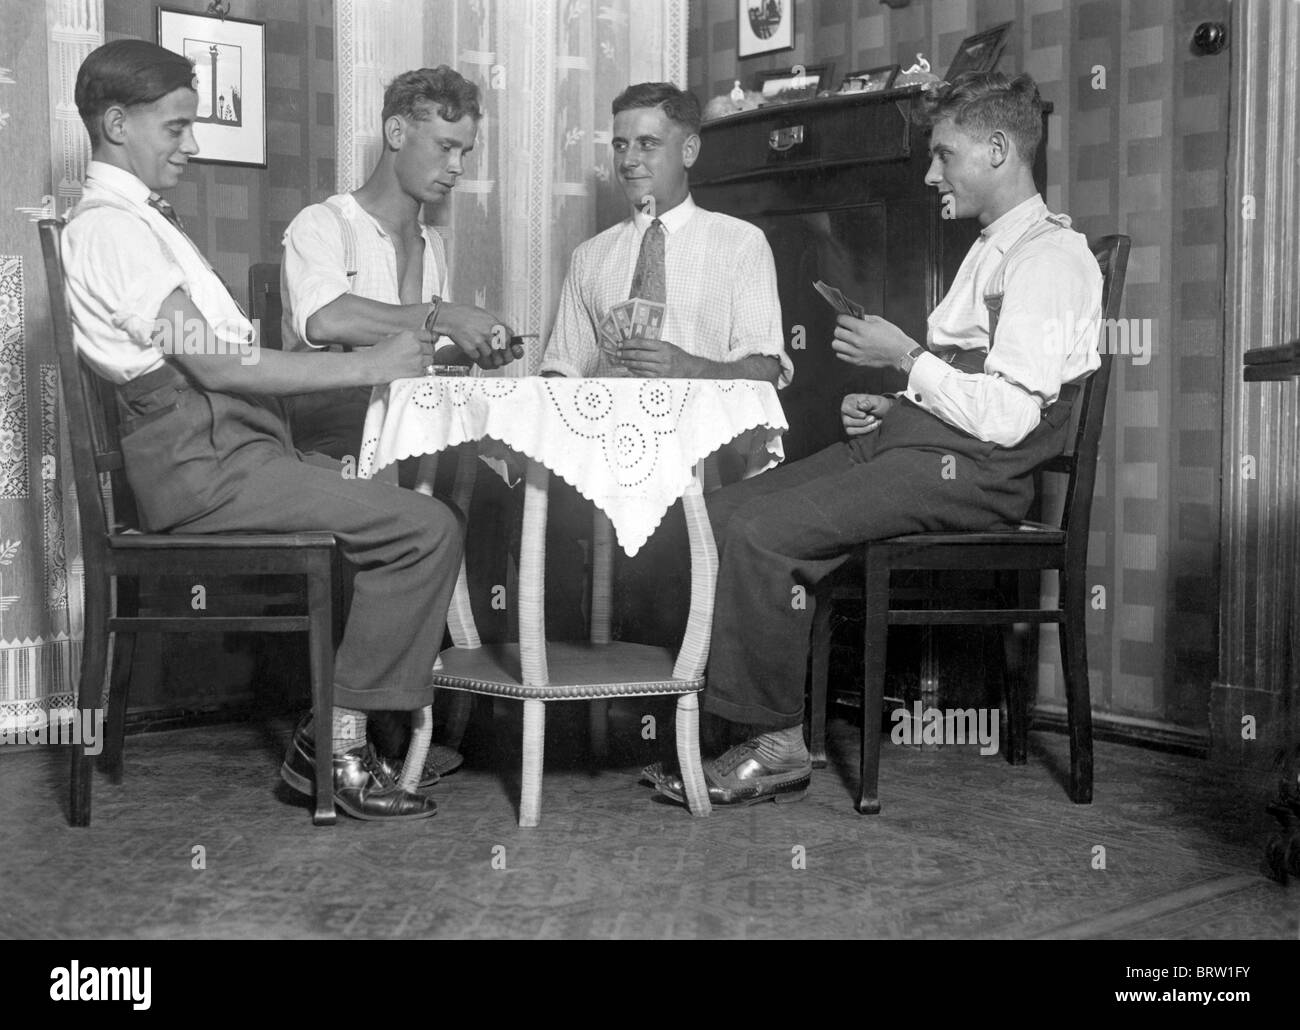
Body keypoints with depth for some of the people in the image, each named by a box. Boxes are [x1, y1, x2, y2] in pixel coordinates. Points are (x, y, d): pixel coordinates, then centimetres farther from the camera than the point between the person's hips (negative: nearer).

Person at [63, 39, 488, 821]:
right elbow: (214, 363, -18)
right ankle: (340, 745, -9)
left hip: (232, 445, 10)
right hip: (202, 464, -10)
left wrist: (391, 355, 7)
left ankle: (331, 730, 1)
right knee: (429, 529, -17)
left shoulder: (147, 221, 22)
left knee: (411, 507, 4)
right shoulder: (108, 228, -9)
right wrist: (368, 367, -15)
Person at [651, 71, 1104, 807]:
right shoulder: (997, 249, 22)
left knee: (757, 532, -22)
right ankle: (767, 720, -6)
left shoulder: (1050, 256, -10)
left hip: (971, 471, -10)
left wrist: (904, 356, -10)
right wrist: (887, 408, 8)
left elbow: (1006, 417, -19)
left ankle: (778, 742, -9)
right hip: (913, 443, 10)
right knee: (723, 512, -4)